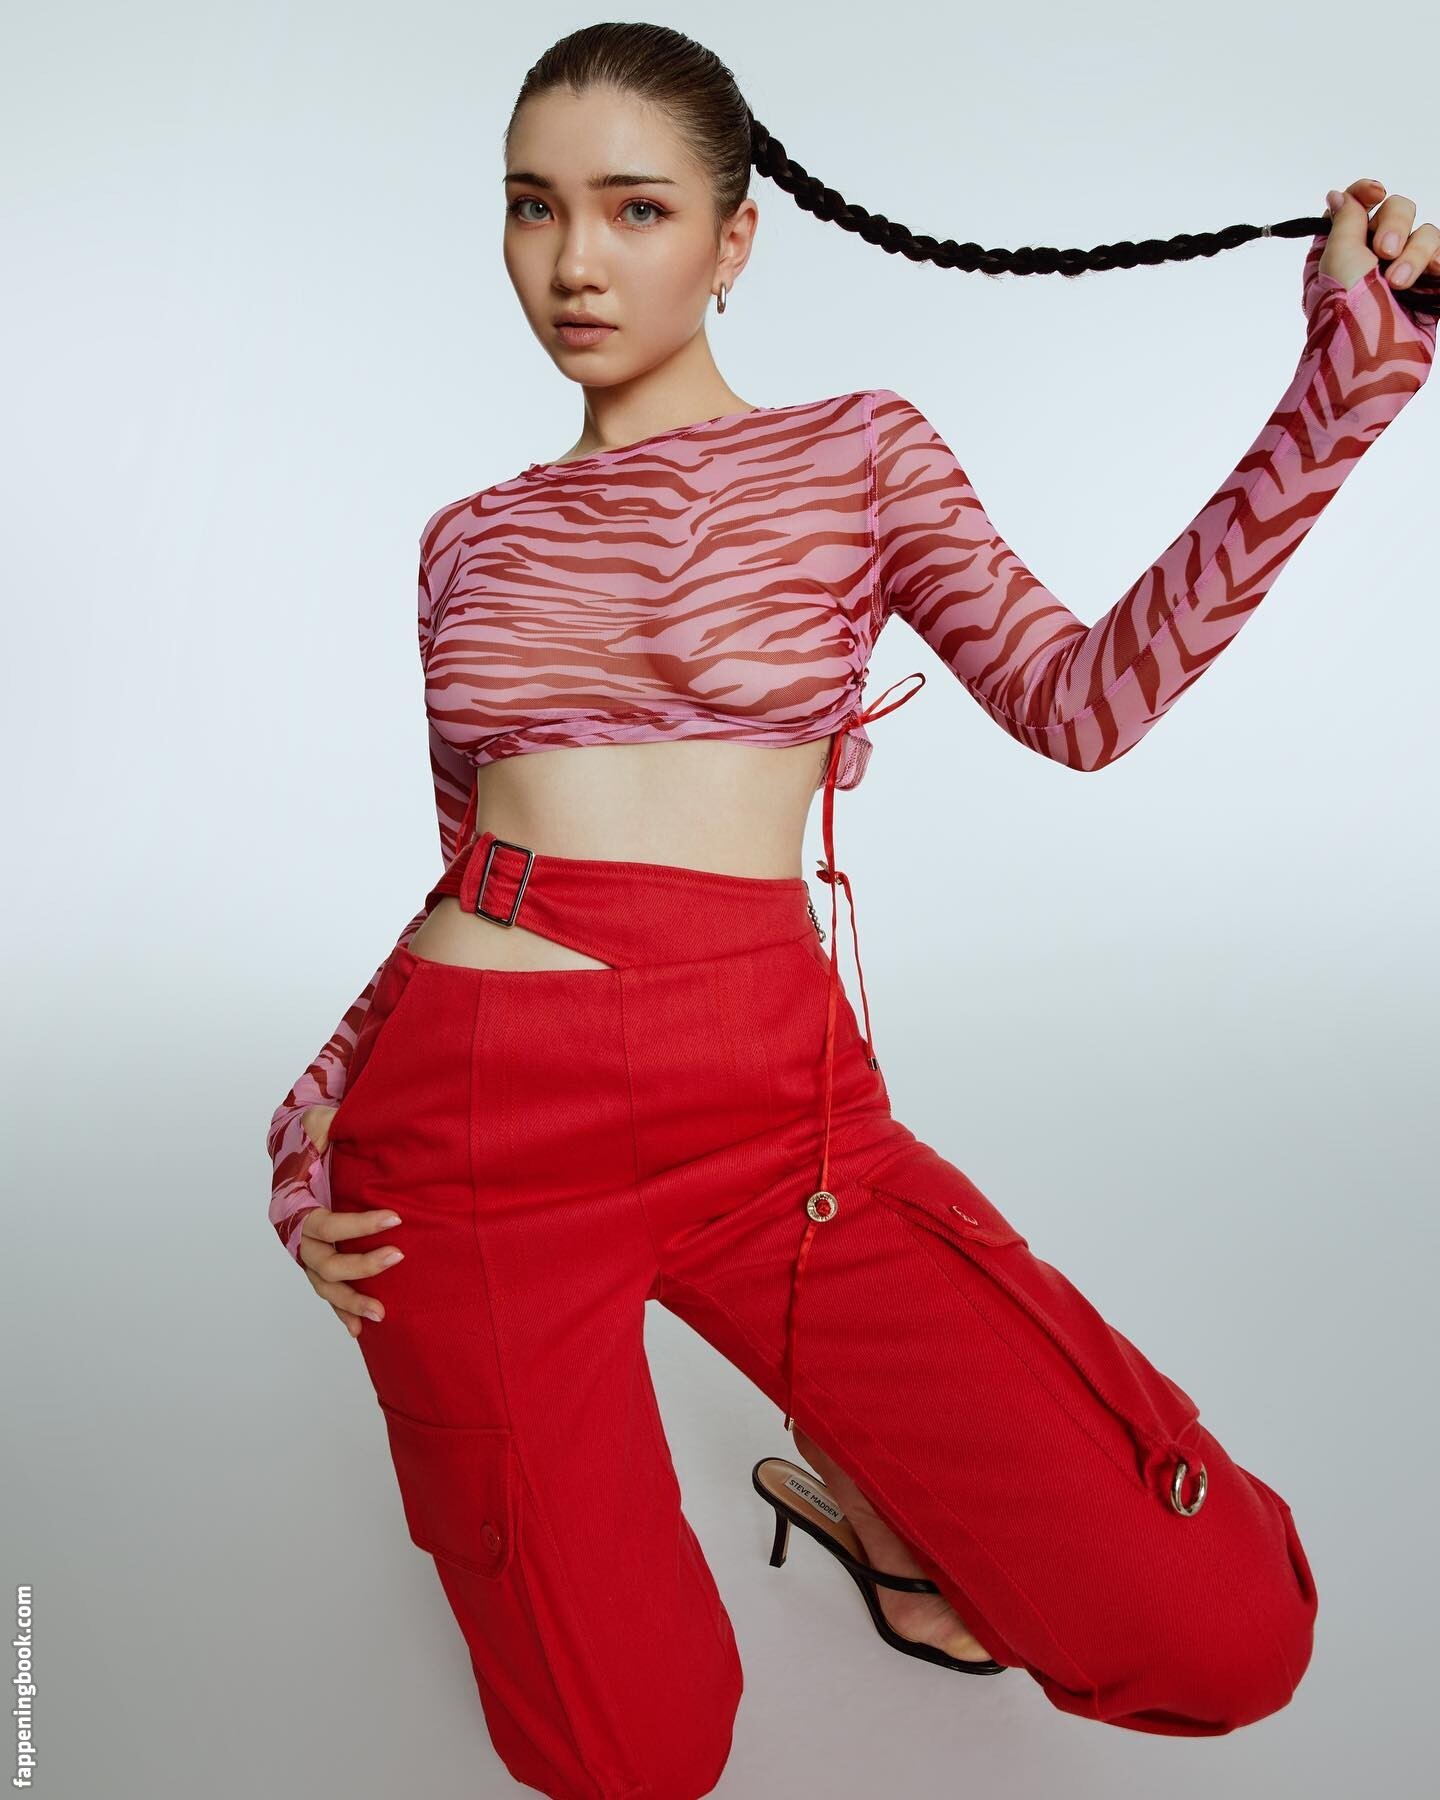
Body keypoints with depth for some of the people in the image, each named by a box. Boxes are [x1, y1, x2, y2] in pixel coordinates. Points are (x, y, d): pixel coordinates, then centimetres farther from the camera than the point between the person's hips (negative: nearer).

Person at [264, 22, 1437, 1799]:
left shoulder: (861, 451, 9)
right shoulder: (472, 537, 14)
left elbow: (1082, 700, -1)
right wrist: (308, 1139, 7)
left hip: (771, 1099, -1)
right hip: (474, 1119, 1)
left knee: (1221, 1632, -12)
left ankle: (870, 1483, 17)